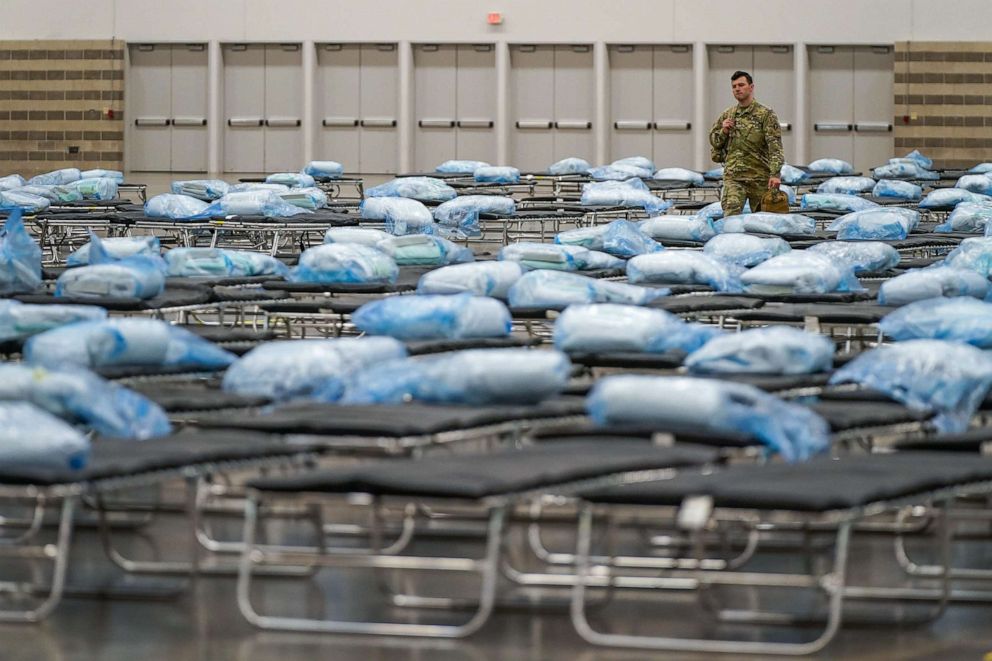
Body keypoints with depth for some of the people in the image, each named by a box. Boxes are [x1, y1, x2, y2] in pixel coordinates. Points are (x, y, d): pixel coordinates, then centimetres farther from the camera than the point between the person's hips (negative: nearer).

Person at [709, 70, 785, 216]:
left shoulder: (766, 114, -2)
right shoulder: (727, 115, 13)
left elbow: (775, 147, -10)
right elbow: (714, 141, 23)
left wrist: (775, 174, -22)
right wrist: (723, 131, 0)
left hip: (760, 177, -2)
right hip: (733, 176, 2)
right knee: (731, 215, -17)